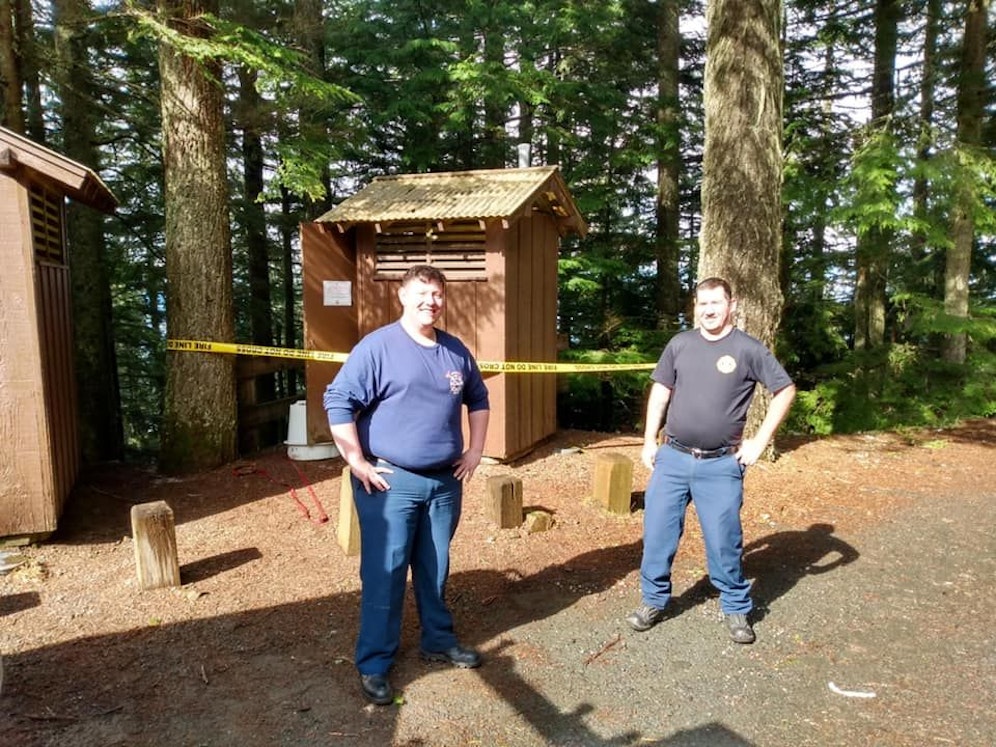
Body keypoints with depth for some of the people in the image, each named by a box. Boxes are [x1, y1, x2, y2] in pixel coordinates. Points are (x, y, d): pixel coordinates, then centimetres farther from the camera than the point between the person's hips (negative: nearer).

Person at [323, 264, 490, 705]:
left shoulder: (456, 351, 7)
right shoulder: (377, 346, -11)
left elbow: (478, 399, 21)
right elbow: (338, 401, -14)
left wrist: (475, 450, 13)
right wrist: (357, 463, -16)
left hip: (445, 481, 5)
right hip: (390, 482, -5)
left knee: (435, 569, 18)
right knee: (384, 574, 1)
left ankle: (439, 641, 35)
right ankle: (374, 664, 16)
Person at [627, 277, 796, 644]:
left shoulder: (748, 349, -3)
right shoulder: (680, 344, 5)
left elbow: (785, 390, 1)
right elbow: (660, 392, 11)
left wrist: (759, 442, -3)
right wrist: (649, 440, 6)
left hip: (720, 465, -2)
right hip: (672, 458, 3)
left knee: (724, 541, 6)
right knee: (657, 533, 8)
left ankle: (736, 609, 27)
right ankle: (653, 601, 26)